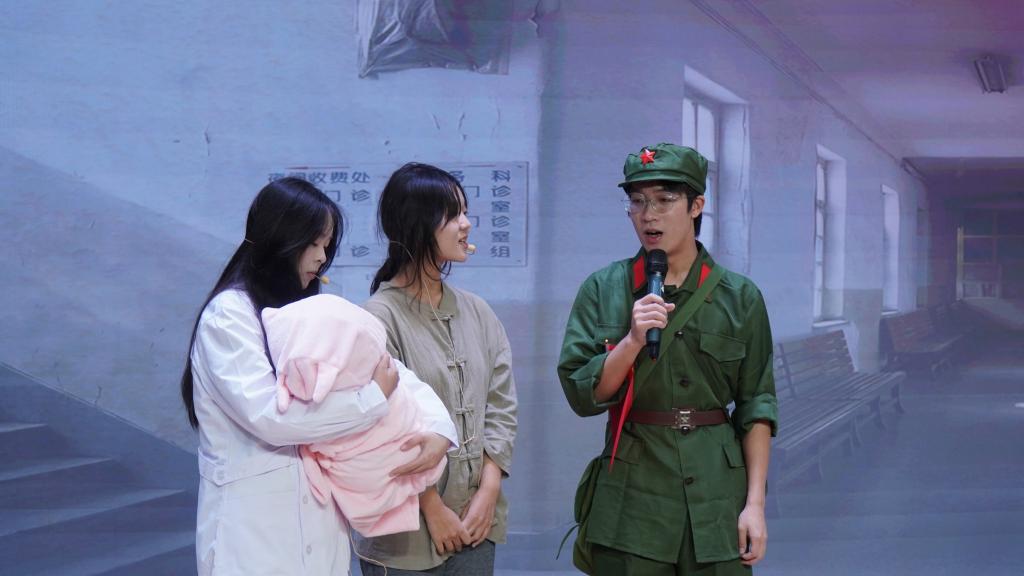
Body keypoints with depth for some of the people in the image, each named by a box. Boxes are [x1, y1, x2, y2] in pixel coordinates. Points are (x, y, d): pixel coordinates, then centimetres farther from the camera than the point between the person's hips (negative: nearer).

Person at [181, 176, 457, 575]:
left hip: (319, 518, 6)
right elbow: (268, 415, -22)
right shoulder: (228, 315, -10)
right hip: (255, 527, -6)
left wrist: (439, 428, -10)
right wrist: (374, 396, -16)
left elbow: (395, 373, 9)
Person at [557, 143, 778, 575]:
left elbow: (756, 408, 4)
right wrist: (633, 340, -17)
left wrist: (755, 503, -2)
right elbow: (582, 395, -3)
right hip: (632, 494, 0)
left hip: (718, 495, 1)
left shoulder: (740, 297, 3)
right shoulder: (603, 290, 2)